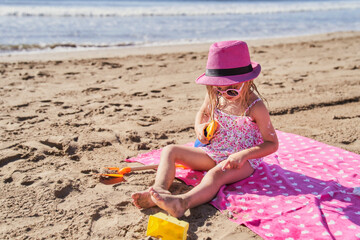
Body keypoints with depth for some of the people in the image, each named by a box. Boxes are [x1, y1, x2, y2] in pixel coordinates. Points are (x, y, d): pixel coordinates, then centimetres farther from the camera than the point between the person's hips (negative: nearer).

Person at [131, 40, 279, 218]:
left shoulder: (255, 106, -18)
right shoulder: (214, 96, -3)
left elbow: (272, 144, -15)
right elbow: (202, 113, 20)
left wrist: (243, 155, -29)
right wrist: (199, 128, -4)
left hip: (242, 159, -6)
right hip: (212, 153, 7)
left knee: (216, 174, -40)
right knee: (169, 151, -8)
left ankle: (183, 202, -65)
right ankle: (160, 189, -33)